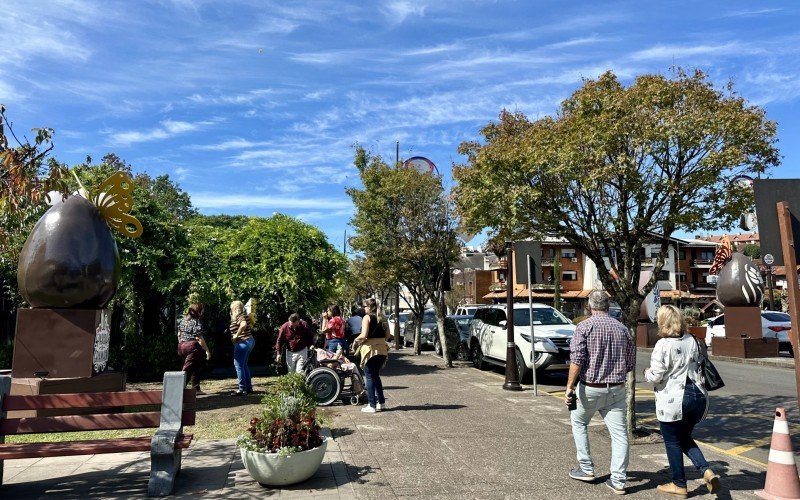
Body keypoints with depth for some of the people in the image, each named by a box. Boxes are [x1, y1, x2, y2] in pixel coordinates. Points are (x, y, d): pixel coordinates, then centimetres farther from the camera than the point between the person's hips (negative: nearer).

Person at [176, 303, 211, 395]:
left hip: (182, 346, 9)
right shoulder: (197, 322, -13)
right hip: (192, 347, -9)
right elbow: (199, 338, -17)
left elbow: (179, 335, 18)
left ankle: (196, 389, 23)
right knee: (187, 370, -6)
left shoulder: (183, 320, 12)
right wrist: (207, 351, -12)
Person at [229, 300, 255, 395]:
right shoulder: (244, 315, 14)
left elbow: (243, 325, -35)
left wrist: (236, 335, -24)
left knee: (239, 365, -1)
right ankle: (249, 387, 23)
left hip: (242, 342, -10)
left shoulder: (239, 316, -15)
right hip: (250, 341, 10)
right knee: (244, 365, 19)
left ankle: (242, 389, 2)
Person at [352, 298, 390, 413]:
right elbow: (387, 335, 11)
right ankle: (381, 402, 21)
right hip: (382, 349, 6)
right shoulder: (383, 318, 10)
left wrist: (356, 341, 0)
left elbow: (363, 335, -17)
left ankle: (372, 406, 5)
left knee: (370, 377, 3)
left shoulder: (367, 317, -9)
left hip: (370, 349, -6)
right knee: (376, 375, 20)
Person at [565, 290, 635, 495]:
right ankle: (618, 480, 9)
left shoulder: (585, 326, -9)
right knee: (619, 432, 7)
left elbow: (577, 359, -18)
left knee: (579, 423, 18)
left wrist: (570, 386, -16)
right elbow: (631, 363, 10)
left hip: (590, 388, -3)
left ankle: (586, 469, 21)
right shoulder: (621, 328, 5)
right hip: (616, 389, 3)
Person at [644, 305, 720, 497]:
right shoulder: (693, 341, 5)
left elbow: (657, 376, -16)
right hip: (698, 395, 7)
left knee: (673, 442, 9)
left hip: (673, 400, -7)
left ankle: (679, 485, 19)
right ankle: (707, 471, 4)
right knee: (685, 438, 23)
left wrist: (647, 372, 3)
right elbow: (701, 365, 13)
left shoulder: (663, 345, -16)